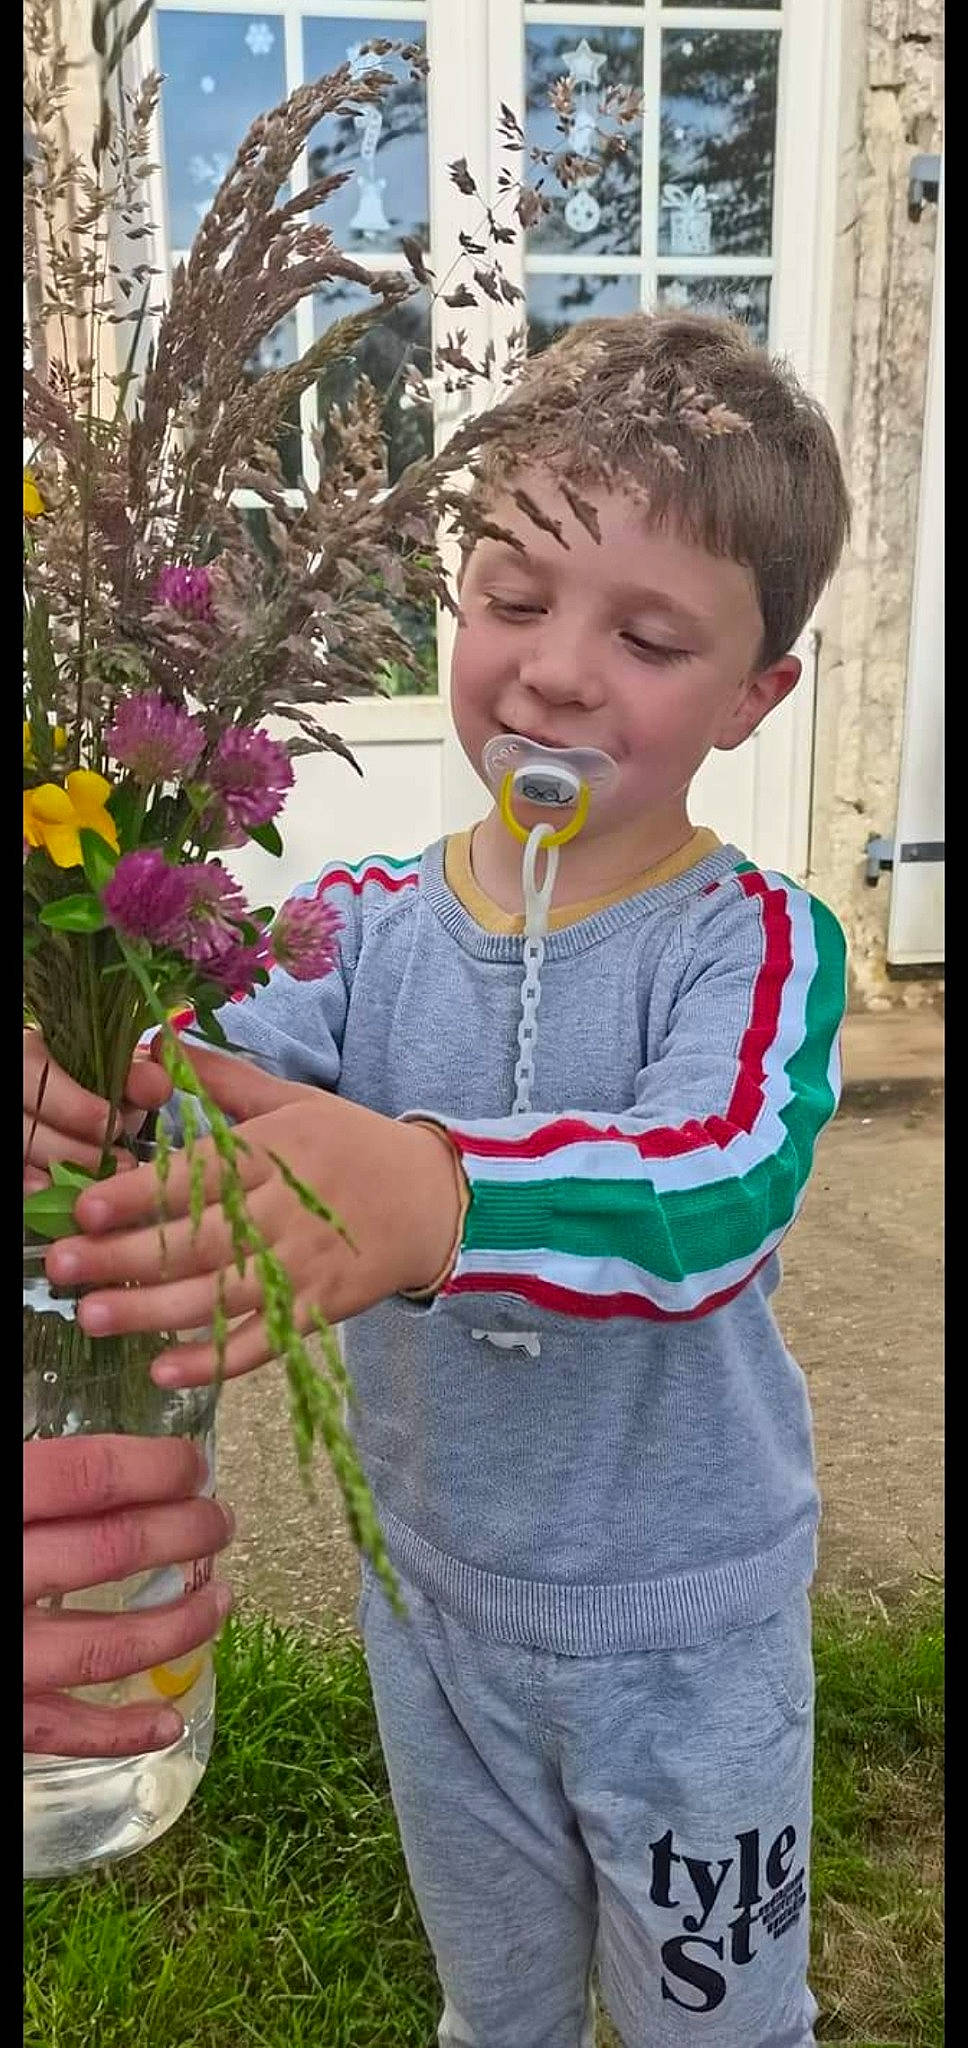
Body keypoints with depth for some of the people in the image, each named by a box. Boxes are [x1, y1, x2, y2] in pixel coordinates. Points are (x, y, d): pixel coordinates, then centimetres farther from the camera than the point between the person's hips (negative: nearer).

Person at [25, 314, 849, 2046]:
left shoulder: (756, 942, -20)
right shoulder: (367, 922, -9)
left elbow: (720, 1184, -37)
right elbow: (220, 1070, -21)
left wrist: (430, 1193, -56)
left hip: (690, 1634, -3)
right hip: (438, 1599, 3)